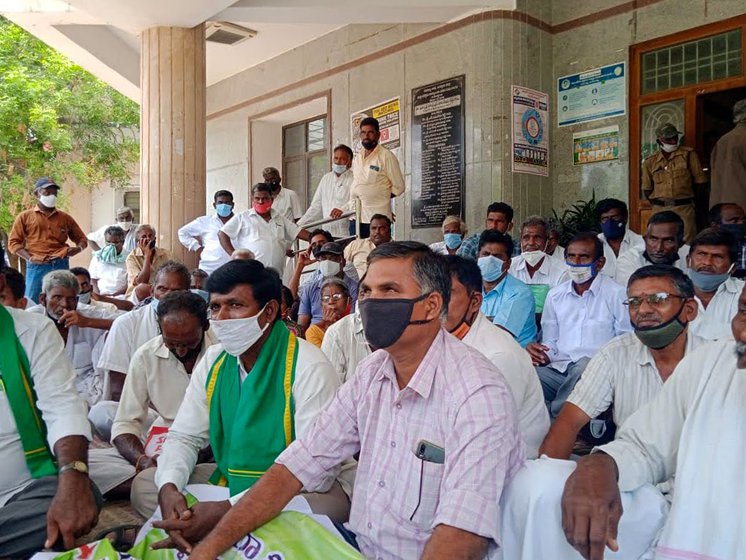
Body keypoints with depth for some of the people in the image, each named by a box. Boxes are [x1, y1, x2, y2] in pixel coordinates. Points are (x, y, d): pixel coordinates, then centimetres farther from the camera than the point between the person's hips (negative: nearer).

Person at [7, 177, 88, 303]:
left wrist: (79, 248, -2)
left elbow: (81, 238, 23)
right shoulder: (25, 217, 11)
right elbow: (13, 242, 6)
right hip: (37, 267, -2)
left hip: (61, 265, 2)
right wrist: (29, 258, -9)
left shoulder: (65, 218, 18)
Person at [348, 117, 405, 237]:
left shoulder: (386, 156, -4)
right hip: (356, 217, 6)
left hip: (377, 218, -6)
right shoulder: (356, 158, 15)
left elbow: (399, 187, -3)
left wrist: (378, 198, -4)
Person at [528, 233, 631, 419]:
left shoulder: (616, 294, 2)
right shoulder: (555, 295, 17)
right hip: (559, 368, 2)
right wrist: (541, 352, -1)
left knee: (585, 365, -38)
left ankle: (555, 416, -18)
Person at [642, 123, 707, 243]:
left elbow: (700, 181, 6)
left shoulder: (688, 154, 5)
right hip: (659, 209, 2)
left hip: (684, 208, -2)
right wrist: (657, 202, 6)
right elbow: (647, 189, 15)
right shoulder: (650, 161, 11)